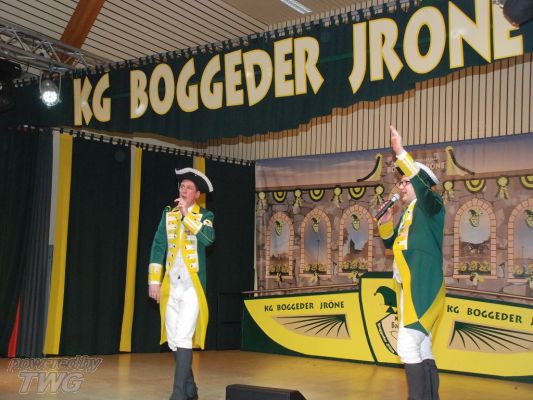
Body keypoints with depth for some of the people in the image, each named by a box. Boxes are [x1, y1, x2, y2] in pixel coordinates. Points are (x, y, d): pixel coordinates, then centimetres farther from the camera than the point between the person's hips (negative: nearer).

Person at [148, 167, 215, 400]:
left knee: (184, 338, -12)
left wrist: (187, 216, -19)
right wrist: (154, 281, 0)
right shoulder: (168, 214, 11)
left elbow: (208, 239, -20)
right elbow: (158, 247, 6)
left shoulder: (204, 216, 1)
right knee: (173, 339, 10)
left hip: (192, 286, -5)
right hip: (170, 286, 5)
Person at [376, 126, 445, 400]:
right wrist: (385, 222, 8)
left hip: (422, 289, -9)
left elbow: (423, 184, -27)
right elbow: (391, 243, 26)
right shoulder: (409, 213, 18)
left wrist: (400, 153, -27)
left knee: (407, 347, -15)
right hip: (409, 289, 9)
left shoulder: (431, 206, -6)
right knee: (422, 350, 12)